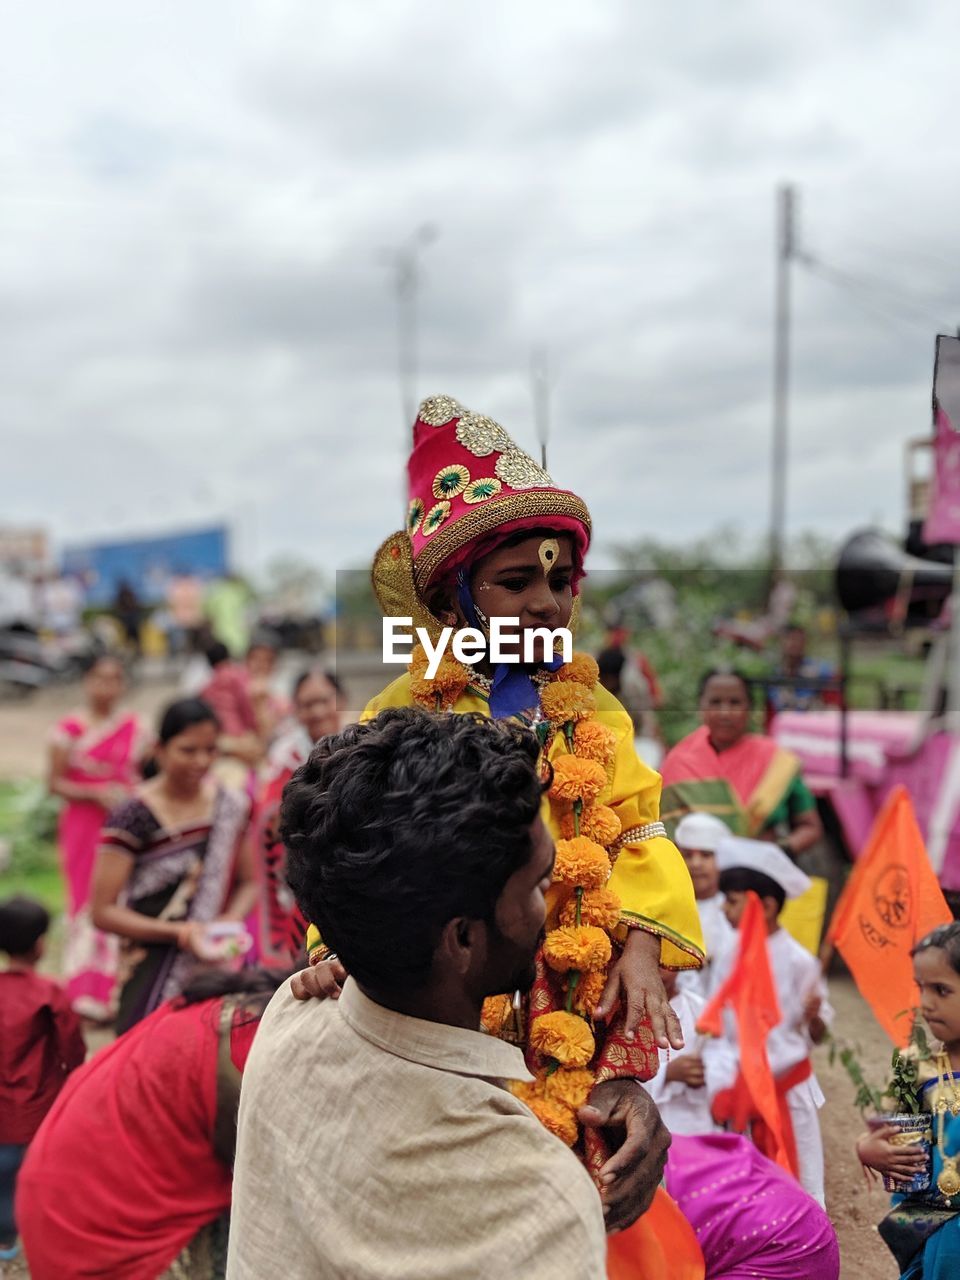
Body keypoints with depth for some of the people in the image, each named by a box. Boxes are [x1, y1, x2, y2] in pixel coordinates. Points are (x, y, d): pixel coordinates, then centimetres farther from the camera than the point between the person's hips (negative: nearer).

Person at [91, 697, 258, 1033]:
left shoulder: (232, 807, 3)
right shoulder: (134, 818, -10)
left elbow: (248, 882, 12)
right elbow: (103, 912, -10)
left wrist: (234, 918, -9)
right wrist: (177, 932, -19)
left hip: (217, 968, 3)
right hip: (153, 977, -3)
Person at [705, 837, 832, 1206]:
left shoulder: (798, 961, -15)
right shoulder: (729, 961, -2)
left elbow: (817, 1036, -10)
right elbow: (719, 1031, 5)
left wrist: (812, 1016, -28)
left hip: (789, 1088, -4)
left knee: (801, 1181, 8)